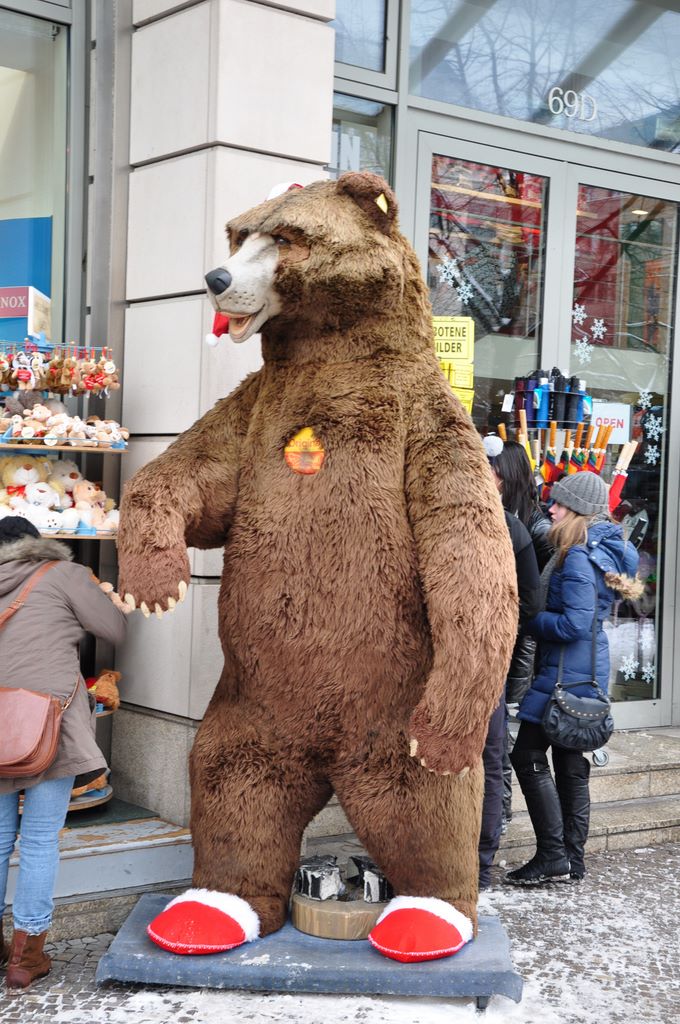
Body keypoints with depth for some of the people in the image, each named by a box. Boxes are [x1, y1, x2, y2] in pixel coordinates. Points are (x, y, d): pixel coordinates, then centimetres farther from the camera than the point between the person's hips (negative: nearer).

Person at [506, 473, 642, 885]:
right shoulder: (611, 549, 12)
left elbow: (574, 624, -22)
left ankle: (553, 854, -5)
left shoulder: (578, 557, -17)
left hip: (567, 671, -10)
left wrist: (528, 620, -9)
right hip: (590, 668, 10)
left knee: (528, 755, -6)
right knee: (571, 762, 12)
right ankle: (574, 859, 18)